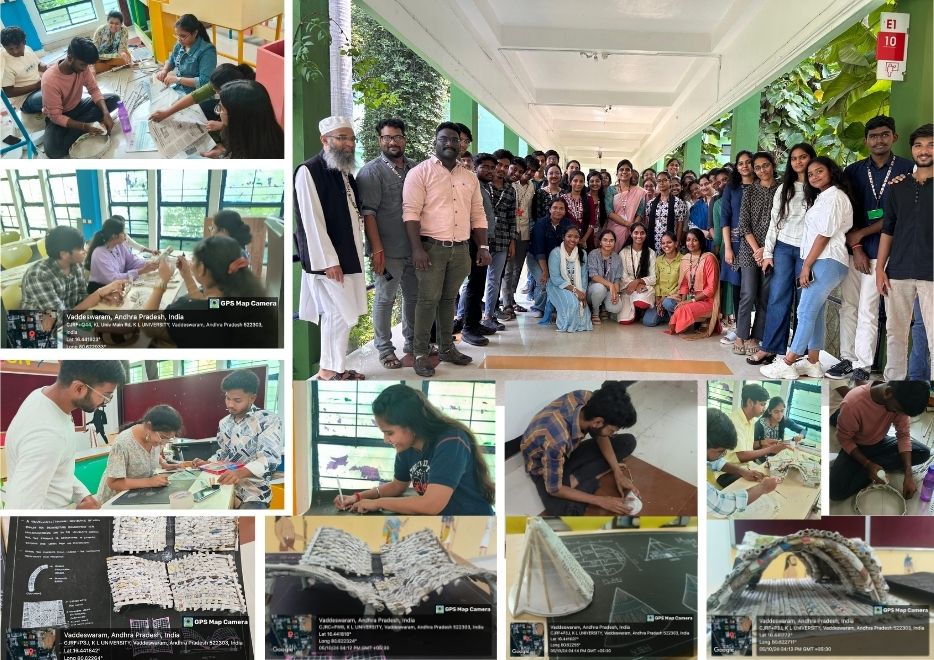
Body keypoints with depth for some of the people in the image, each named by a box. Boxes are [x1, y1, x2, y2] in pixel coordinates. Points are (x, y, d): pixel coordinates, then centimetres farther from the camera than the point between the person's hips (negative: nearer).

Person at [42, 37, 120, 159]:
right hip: (57, 117, -7)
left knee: (114, 99, -13)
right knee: (54, 151, -35)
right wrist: (85, 126, -36)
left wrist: (106, 113, -26)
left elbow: (94, 90, -9)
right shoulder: (50, 80, -33)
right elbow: (56, 117, -28)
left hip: (77, 107, 7)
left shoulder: (82, 66, -18)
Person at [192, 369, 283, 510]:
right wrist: (207, 464, 6)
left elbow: (270, 459, -22)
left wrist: (239, 473, -37)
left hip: (253, 495, -7)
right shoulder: (224, 423, 12)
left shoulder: (269, 420, -9)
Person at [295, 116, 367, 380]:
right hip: (328, 259, -8)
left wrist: (356, 254, 17)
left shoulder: (345, 172, 13)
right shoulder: (309, 171, -12)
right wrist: (329, 260, -20)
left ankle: (335, 367, 20)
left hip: (349, 256, 8)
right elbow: (312, 221, -17)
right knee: (340, 314, -6)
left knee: (339, 315, 12)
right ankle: (329, 371, 5)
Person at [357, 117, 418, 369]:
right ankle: (384, 349, 14)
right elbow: (368, 212, -12)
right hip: (389, 250, -6)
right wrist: (377, 248, -18)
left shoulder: (415, 168, 9)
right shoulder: (371, 171, -7)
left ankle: (412, 342, 29)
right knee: (385, 299, 3)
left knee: (414, 296, 14)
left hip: (414, 247, 6)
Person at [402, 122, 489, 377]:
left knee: (449, 298, 12)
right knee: (428, 299, -5)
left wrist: (483, 246, 8)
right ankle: (420, 354, 1)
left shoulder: (469, 178, 14)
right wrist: (417, 248, -19)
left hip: (461, 249, 5)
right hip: (432, 247, -5)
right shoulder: (420, 172, -4)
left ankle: (446, 347, 20)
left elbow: (478, 215, 17)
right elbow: (411, 212, -11)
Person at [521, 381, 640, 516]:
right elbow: (554, 489, -27)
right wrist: (601, 501, -23)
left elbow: (600, 436, -2)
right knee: (565, 513, -33)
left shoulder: (588, 399, -24)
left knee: (628, 441, -3)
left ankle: (574, 479, -7)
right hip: (544, 467, -7)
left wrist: (617, 472, -10)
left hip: (569, 451, 7)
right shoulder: (556, 440, -41)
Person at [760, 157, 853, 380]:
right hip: (820, 262, 10)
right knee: (814, 313, 9)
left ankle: (787, 364, -9)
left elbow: (824, 235, -13)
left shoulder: (833, 196, -8)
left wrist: (806, 265, -13)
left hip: (826, 262, -10)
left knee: (806, 312, -10)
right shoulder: (822, 197, 23)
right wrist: (807, 265, 10)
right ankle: (813, 363, 12)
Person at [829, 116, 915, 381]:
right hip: (853, 250, 4)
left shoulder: (908, 169, 0)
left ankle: (863, 365, 2)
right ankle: (847, 359, 13)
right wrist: (855, 248, -4)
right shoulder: (853, 171, 10)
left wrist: (862, 233, -7)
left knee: (867, 310, -5)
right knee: (848, 307, 5)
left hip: (882, 252, -3)